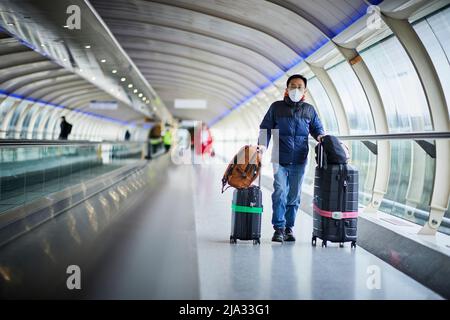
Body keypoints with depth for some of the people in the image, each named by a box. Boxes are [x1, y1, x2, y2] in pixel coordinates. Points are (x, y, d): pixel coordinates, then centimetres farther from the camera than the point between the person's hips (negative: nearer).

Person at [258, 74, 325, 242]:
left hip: (299, 161, 2)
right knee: (280, 191, -12)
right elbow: (266, 128, 3)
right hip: (280, 159, -2)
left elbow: (317, 128, 18)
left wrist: (320, 135, -6)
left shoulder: (309, 110, 10)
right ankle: (279, 228, -5)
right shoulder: (276, 107, 4)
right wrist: (262, 145, -13)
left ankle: (289, 227, 18)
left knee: (294, 195, 8)